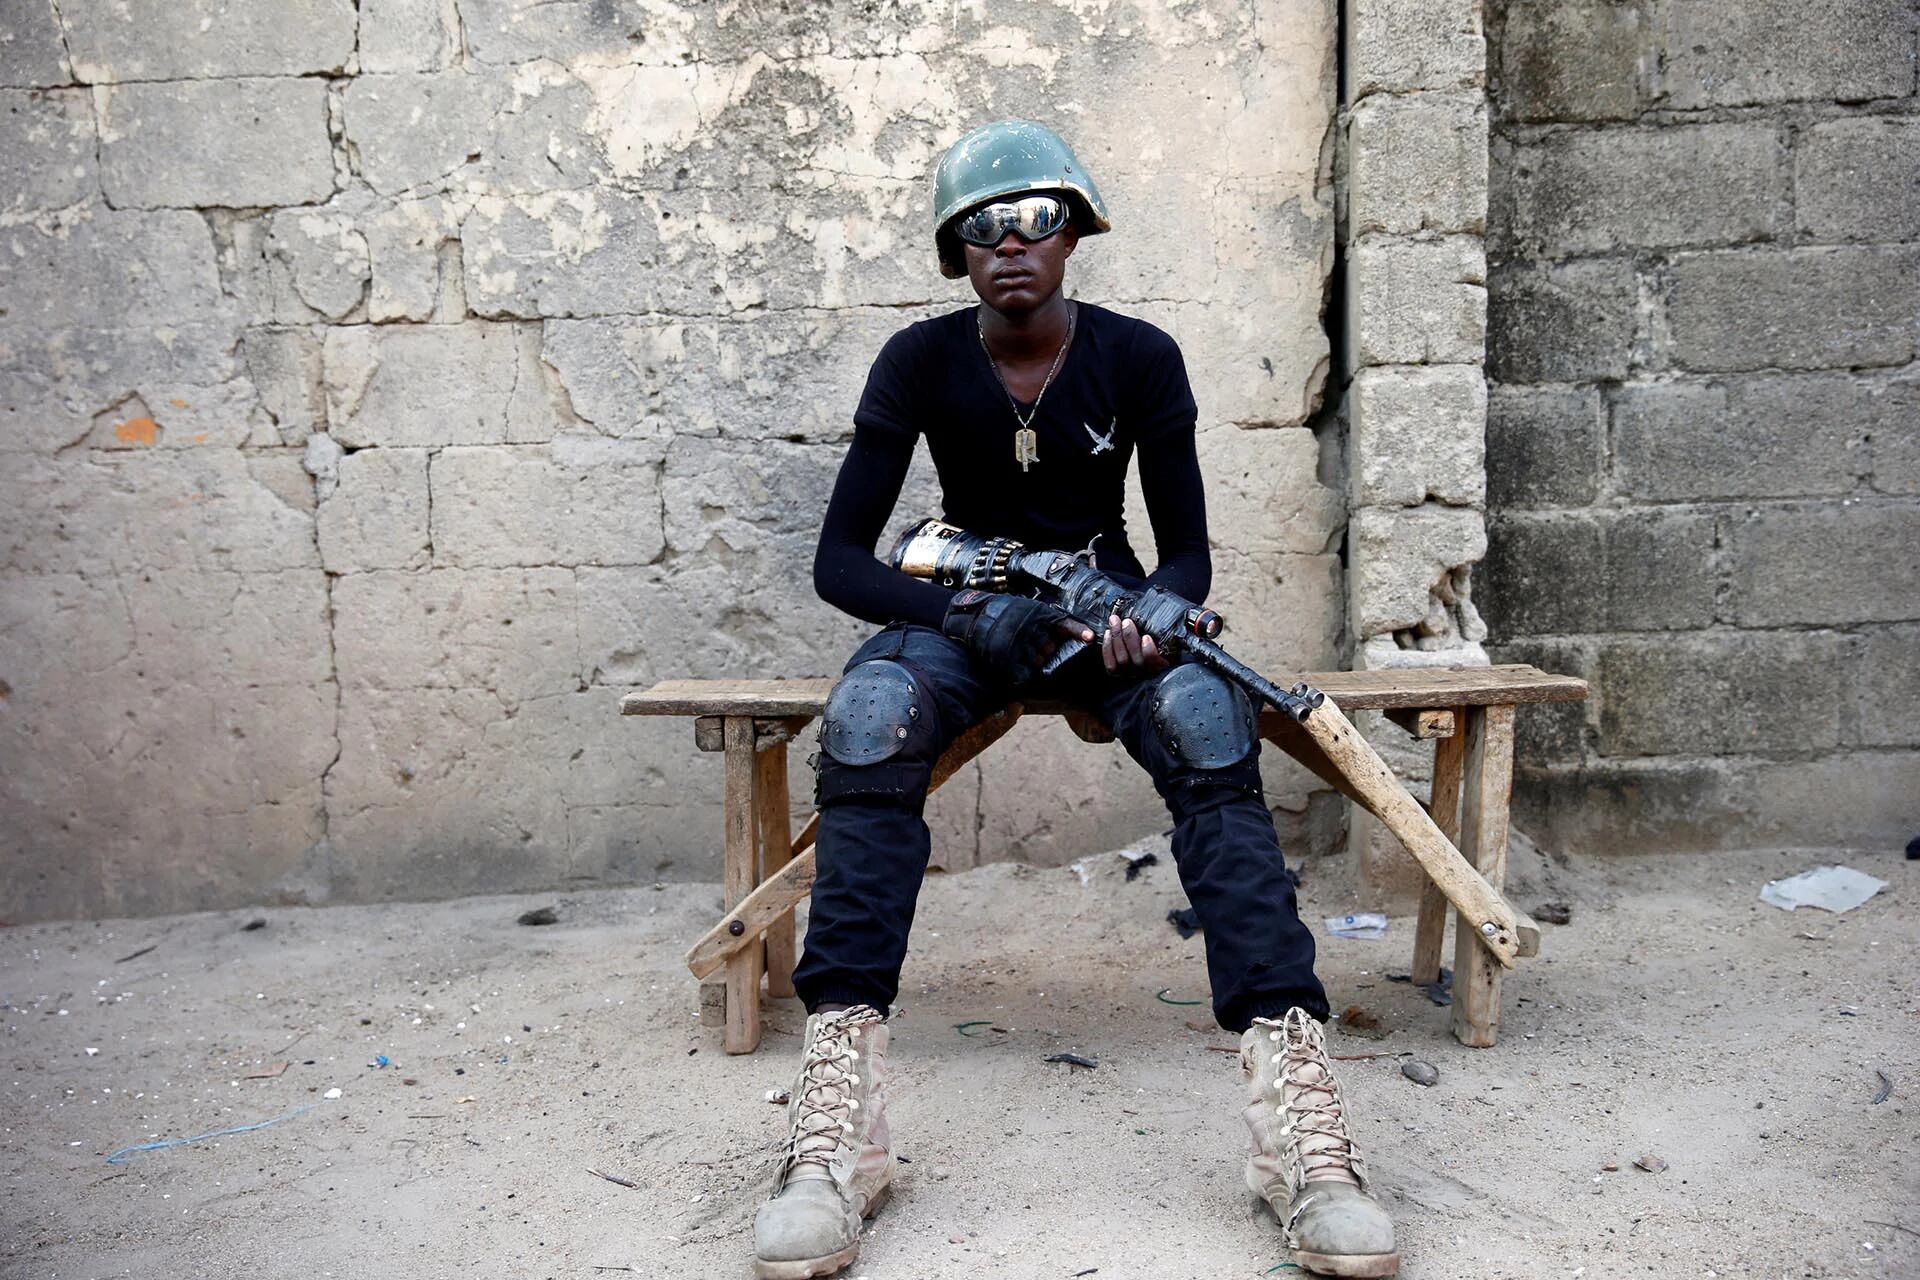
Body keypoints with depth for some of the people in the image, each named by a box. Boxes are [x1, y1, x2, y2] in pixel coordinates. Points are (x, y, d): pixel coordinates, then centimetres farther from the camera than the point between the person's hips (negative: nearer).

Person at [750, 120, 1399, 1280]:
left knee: (1209, 721, -34)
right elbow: (840, 559, -9)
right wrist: (971, 613, -27)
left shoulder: (1138, 357, -4)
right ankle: (836, 1132, -36)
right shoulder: (922, 363, -5)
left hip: (1108, 605, 0)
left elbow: (1188, 552, -3)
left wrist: (1148, 619, -27)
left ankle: (1301, 1117, -38)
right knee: (866, 719, -35)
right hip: (961, 612, 0)